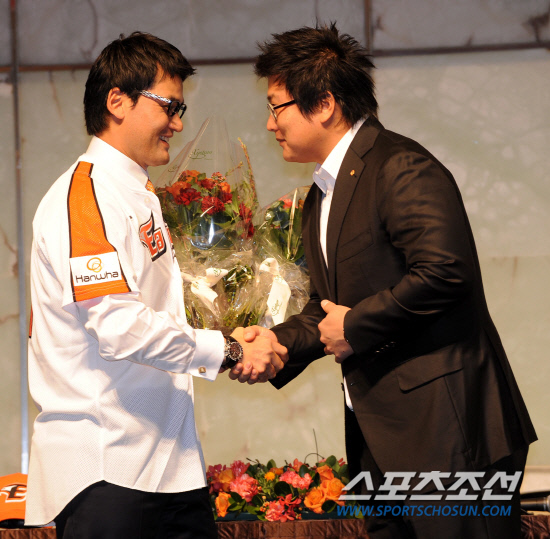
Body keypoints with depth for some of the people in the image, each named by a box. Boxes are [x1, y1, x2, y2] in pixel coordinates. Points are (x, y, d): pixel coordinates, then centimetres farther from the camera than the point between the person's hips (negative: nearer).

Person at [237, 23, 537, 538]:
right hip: (381, 438, 10)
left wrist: (356, 327, -14)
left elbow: (443, 271, -25)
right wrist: (278, 341, 7)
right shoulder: (321, 197, 21)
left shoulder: (402, 169, -13)